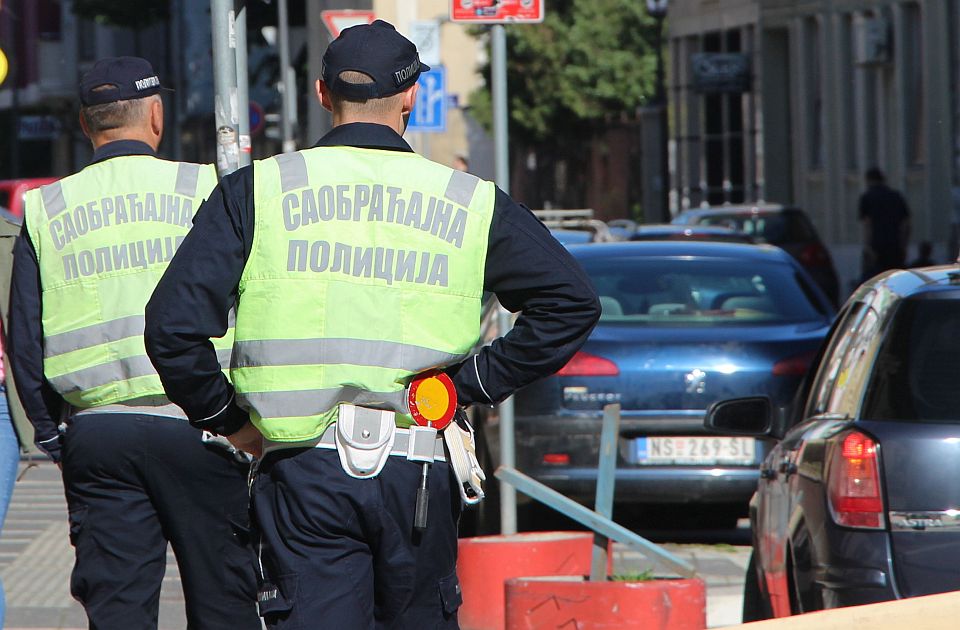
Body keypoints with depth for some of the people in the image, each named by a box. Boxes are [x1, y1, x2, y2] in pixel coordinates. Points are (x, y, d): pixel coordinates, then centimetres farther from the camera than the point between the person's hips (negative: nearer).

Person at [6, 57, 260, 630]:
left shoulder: (46, 209, 7)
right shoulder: (204, 189, -2)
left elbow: (25, 340, 8)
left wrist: (51, 432, 16)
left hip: (94, 431, 3)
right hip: (195, 426, -2)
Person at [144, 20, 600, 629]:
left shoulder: (255, 191, 3)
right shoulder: (468, 202, 6)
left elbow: (174, 322, -5)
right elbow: (573, 301, 2)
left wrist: (229, 418, 8)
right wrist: (476, 382, 5)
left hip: (303, 472, -1)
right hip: (419, 476, 1)